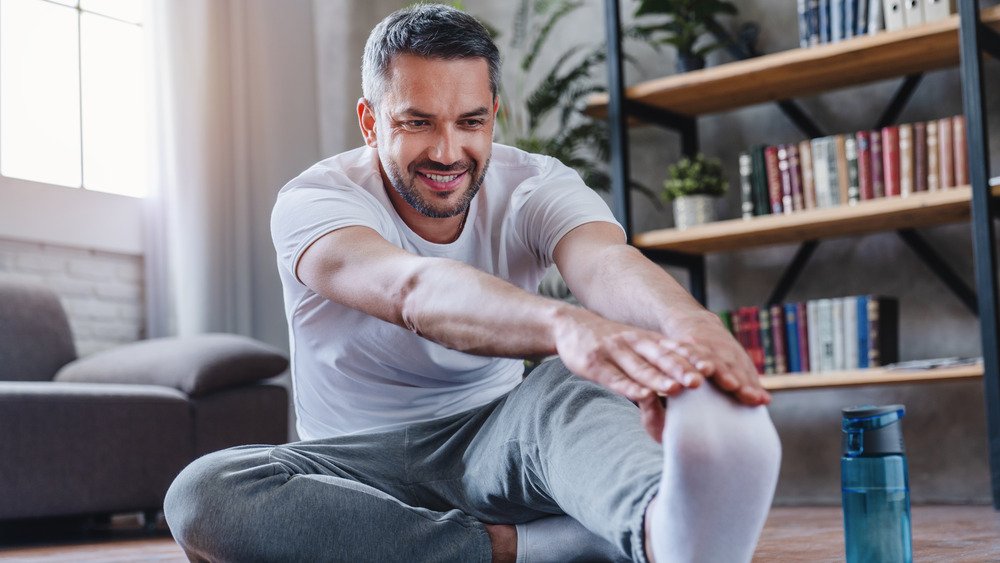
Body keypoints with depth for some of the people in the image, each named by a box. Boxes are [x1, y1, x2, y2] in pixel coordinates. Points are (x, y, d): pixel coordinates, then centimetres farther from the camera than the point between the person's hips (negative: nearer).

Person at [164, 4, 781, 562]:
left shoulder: (534, 187, -5)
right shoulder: (312, 202, -14)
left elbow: (607, 262, -30)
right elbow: (412, 291, -37)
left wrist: (691, 324, -56)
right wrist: (566, 323, -59)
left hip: (490, 444, 1)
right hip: (359, 464, 0)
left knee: (570, 385, -32)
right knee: (202, 494, -31)